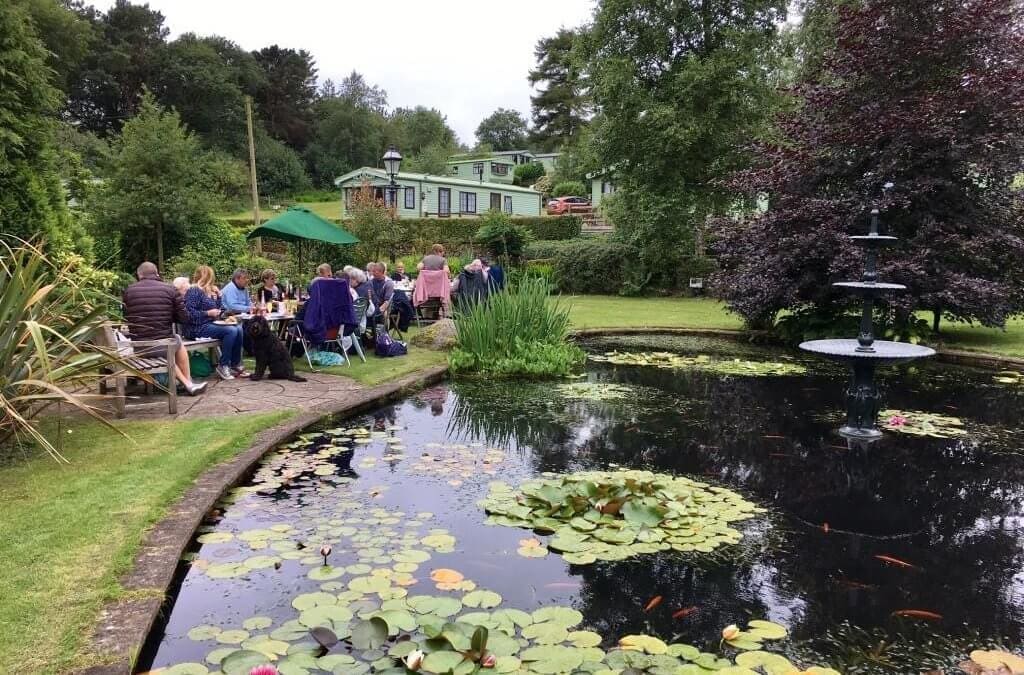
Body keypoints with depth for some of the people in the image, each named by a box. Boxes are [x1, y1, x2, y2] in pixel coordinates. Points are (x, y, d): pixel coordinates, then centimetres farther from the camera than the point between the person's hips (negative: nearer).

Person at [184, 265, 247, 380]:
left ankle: (235, 365, -4)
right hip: (197, 328, -9)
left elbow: (217, 311, 19)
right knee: (231, 331, -24)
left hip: (210, 324, 9)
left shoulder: (209, 291, 17)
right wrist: (208, 313, -18)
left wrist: (218, 295, 11)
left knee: (238, 329, -8)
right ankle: (223, 366, -15)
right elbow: (189, 313, -18)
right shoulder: (194, 291, -9)